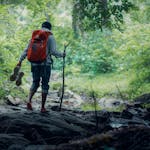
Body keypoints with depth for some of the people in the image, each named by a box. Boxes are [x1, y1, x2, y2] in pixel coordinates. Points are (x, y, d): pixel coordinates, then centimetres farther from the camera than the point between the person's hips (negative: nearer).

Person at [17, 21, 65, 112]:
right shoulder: (51, 37, -2)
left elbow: (27, 49, 6)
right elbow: (53, 52, -10)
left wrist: (20, 60, 8)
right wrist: (62, 55, 8)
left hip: (35, 63, 4)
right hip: (46, 64, -4)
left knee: (35, 83, 16)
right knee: (45, 85, 6)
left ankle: (29, 101, -8)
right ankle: (43, 107, 4)